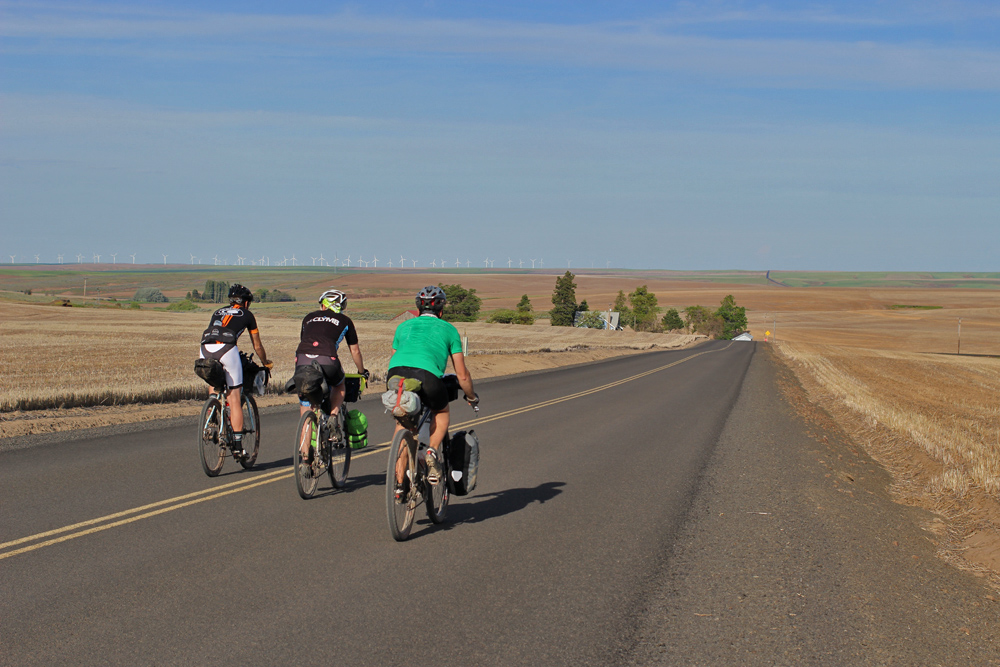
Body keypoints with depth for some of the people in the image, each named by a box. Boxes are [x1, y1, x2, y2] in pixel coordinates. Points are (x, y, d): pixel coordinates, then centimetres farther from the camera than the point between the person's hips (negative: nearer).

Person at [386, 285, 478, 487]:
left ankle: (398, 480, 13)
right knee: (442, 413, 28)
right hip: (427, 376, -2)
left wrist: (390, 389, 56)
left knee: (402, 423, 23)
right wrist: (472, 397, 43)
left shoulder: (404, 326, 32)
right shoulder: (448, 329, 25)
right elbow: (462, 375, 26)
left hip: (395, 373, 2)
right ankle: (433, 451, 3)